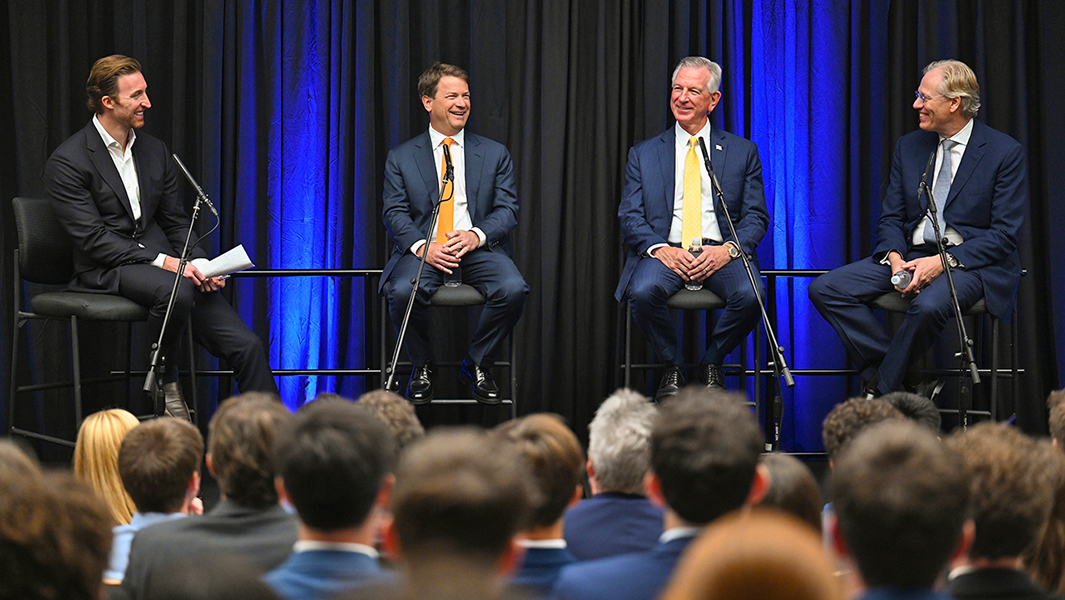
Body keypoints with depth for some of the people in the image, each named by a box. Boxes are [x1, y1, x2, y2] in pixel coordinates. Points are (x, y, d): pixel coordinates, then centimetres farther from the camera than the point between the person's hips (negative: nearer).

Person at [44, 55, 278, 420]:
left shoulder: (155, 151, 15)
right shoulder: (66, 163, -6)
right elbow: (93, 239, -13)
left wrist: (198, 262, -5)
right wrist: (164, 262, -20)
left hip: (161, 259, 5)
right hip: (105, 270, -5)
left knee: (247, 346, -12)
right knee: (176, 290, -37)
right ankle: (164, 382, -13)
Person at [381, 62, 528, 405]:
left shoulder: (495, 154, 14)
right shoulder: (401, 158, 11)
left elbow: (508, 209, 7)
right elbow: (395, 213, 4)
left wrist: (476, 235, -14)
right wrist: (422, 247, -17)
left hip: (478, 249, 1)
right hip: (424, 250, -1)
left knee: (513, 289, -30)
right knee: (404, 291, -34)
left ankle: (477, 364, -4)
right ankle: (422, 367, -4)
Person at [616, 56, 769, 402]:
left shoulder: (742, 152, 12)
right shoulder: (643, 154, 14)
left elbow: (756, 217, 7)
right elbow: (630, 217, 7)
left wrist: (727, 250, -14)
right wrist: (661, 249, -14)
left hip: (721, 253, 0)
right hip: (666, 252, 0)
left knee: (749, 295, -31)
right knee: (644, 292, -33)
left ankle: (711, 364, -2)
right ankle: (673, 369, -5)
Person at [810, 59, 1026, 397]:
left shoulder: (1005, 153, -5)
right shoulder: (908, 147, 12)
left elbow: (1004, 233, -9)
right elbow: (890, 218, 13)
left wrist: (943, 262, -20)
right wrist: (894, 257, -11)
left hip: (970, 262, -6)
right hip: (910, 255, 6)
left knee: (929, 305, -39)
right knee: (825, 289, -14)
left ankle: (882, 392, -17)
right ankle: (908, 380, -16)